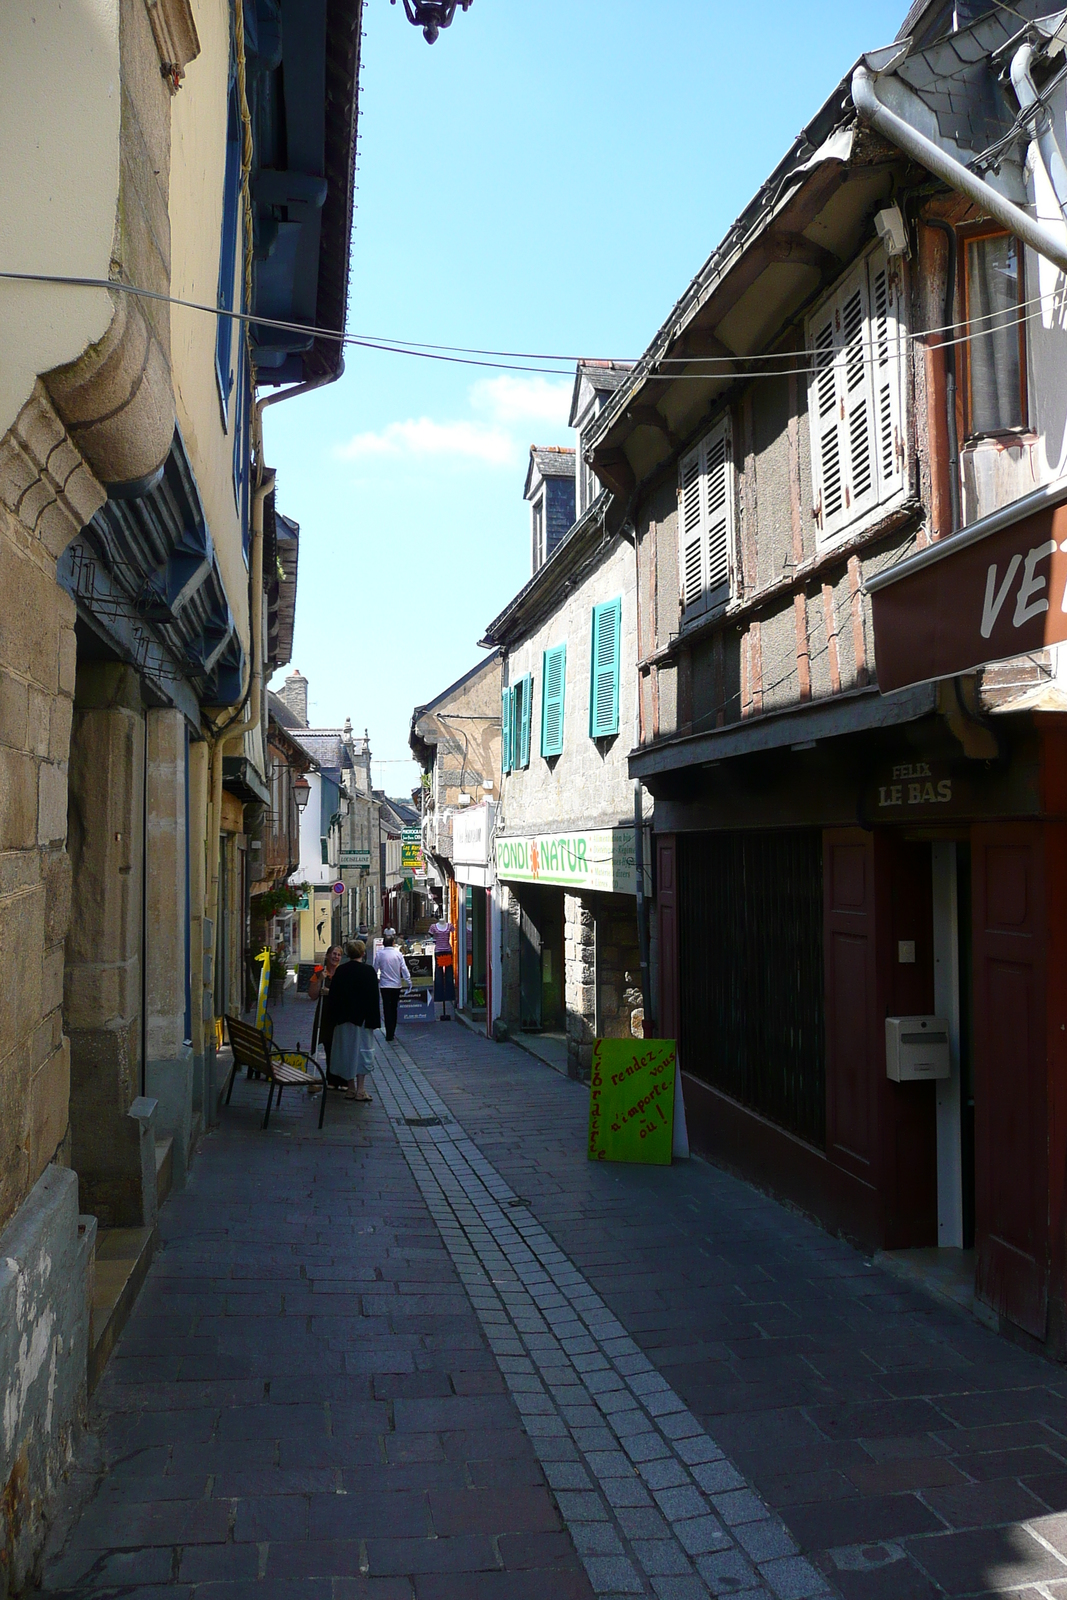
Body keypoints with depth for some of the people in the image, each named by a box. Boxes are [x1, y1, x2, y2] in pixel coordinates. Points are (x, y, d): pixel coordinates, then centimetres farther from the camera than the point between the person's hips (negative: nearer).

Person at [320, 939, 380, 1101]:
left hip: (343, 1018, 3)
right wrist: (374, 1020, -5)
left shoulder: (340, 971, 2)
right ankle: (360, 1090, -1)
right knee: (363, 1050, 3)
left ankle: (350, 1088, 14)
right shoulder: (369, 971, -9)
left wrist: (333, 1018, 11)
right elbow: (374, 997, -9)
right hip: (363, 1018, -3)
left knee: (346, 1050, 11)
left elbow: (333, 996, 4)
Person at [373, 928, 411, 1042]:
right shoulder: (398, 954, -4)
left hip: (385, 985, -1)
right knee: (394, 1008, 13)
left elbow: (375, 969, 0)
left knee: (387, 1008, 2)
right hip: (396, 985, 1)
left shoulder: (379, 954, -6)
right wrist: (409, 982, 2)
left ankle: (389, 1034, -3)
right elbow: (404, 969, -4)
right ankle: (392, 1032, 18)